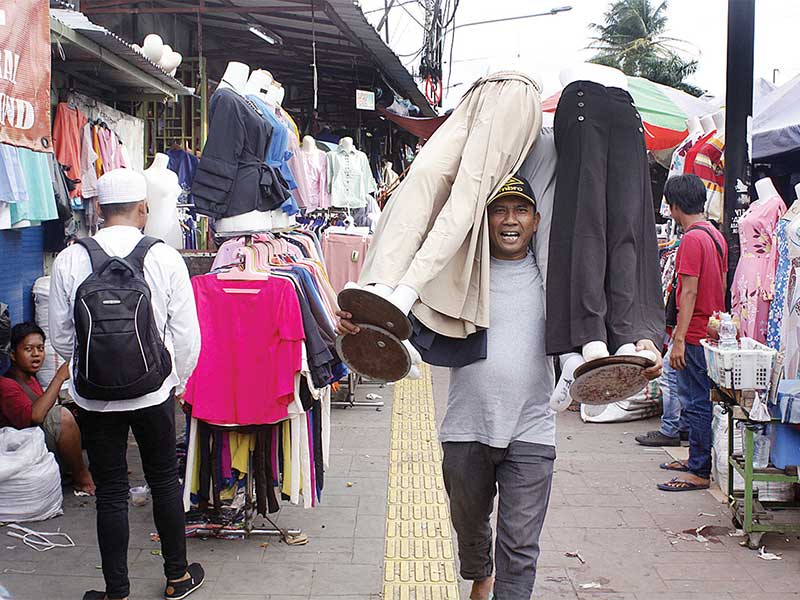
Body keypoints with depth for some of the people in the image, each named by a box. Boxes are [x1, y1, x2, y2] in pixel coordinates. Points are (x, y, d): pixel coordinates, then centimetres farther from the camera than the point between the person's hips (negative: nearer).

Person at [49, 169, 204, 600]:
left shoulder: (69, 261, -8)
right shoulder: (165, 258, -10)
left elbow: (61, 337, 0)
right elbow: (186, 335, -7)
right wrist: (177, 383, 9)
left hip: (94, 397, 0)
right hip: (154, 392, 0)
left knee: (110, 493, 10)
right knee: (165, 483, 17)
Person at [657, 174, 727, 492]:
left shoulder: (692, 239, -17)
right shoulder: (717, 235, 12)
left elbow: (689, 292, -20)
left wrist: (679, 338, -20)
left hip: (696, 335, -10)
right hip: (714, 331, 10)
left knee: (696, 403, -4)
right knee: (701, 401, 17)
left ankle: (700, 472, 0)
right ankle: (698, 459, 26)